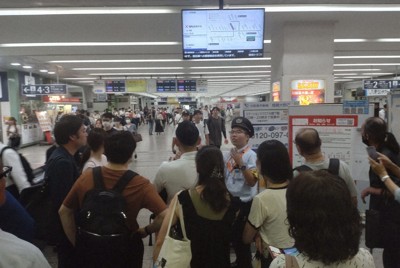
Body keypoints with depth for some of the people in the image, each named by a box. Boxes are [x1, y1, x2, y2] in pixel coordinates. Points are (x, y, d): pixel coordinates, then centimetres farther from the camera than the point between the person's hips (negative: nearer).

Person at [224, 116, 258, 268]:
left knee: (241, 238, 7)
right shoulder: (227, 155, 4)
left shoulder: (251, 155, -16)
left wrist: (241, 165, -30)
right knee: (232, 235, 23)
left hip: (244, 203, -7)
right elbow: (223, 177, 14)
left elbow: (252, 182, -23)